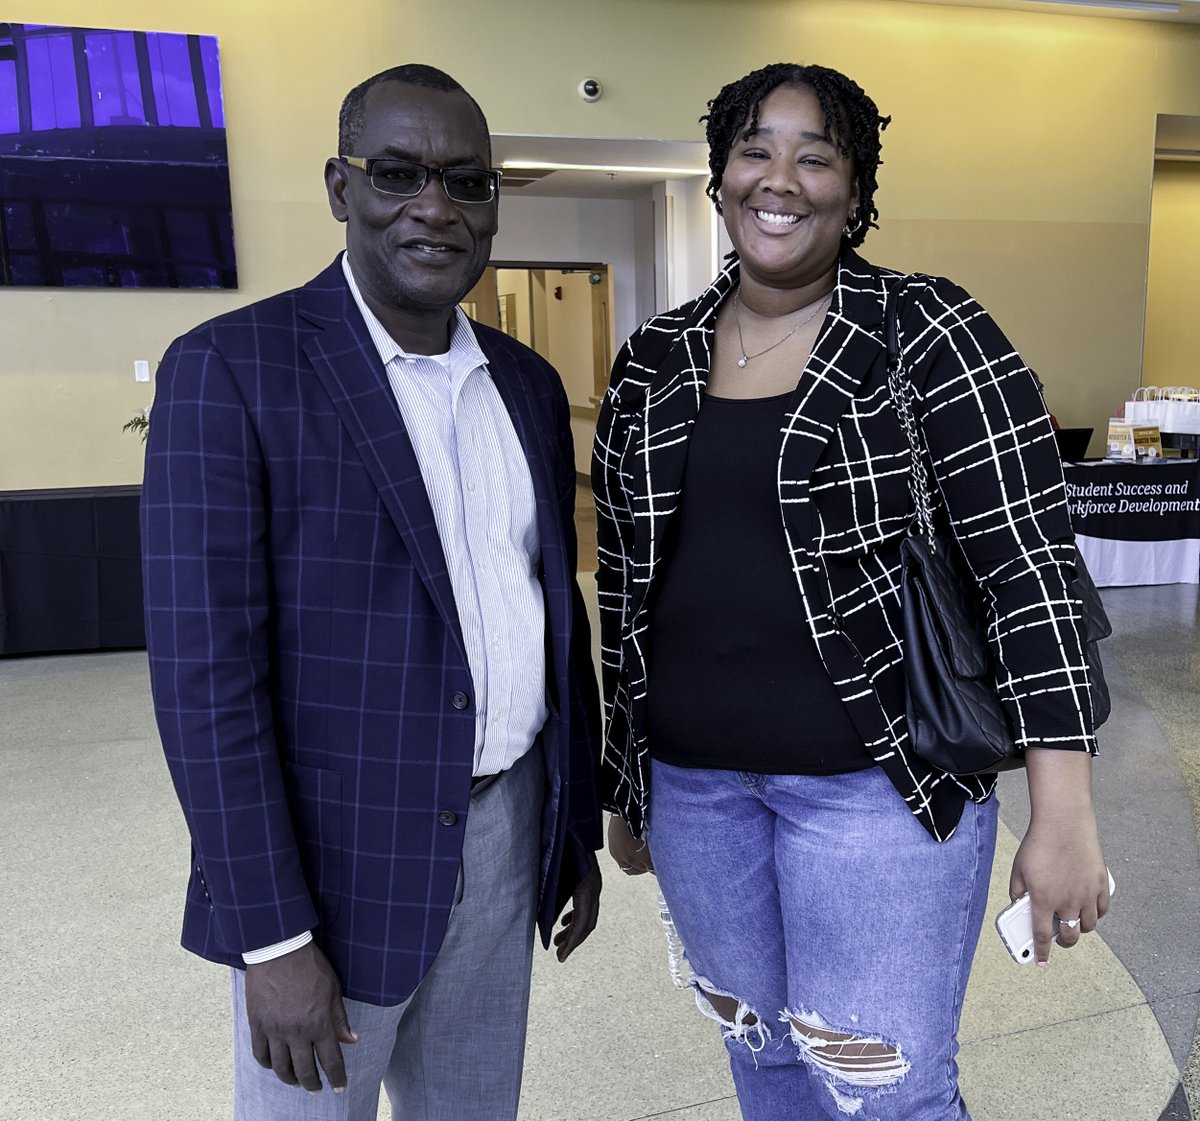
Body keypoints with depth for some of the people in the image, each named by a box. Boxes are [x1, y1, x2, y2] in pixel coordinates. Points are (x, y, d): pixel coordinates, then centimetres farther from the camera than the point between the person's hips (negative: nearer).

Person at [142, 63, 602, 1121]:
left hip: (507, 837, 6)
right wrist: (271, 936, -16)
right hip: (336, 859, -5)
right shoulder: (231, 369, -13)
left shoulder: (530, 385, 6)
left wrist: (578, 832, 13)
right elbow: (205, 669, -16)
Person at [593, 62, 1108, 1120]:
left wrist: (1064, 814, -16)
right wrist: (624, 786, 15)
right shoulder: (653, 361, 5)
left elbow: (1030, 560, -11)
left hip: (876, 776, -4)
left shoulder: (931, 336, -8)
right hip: (691, 779, 5)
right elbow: (626, 581, 10)